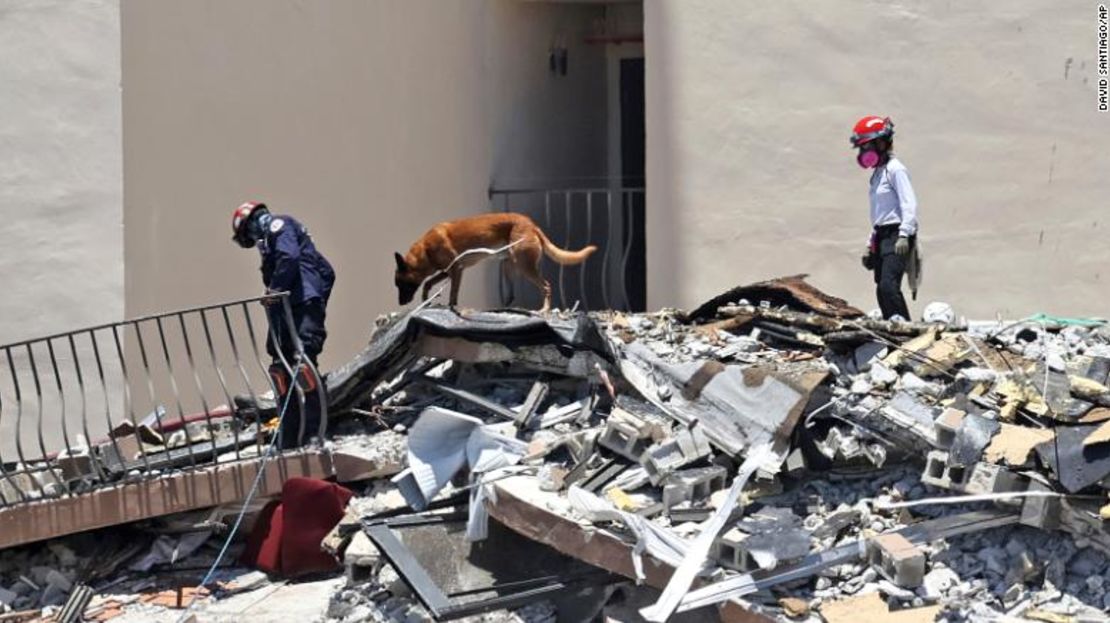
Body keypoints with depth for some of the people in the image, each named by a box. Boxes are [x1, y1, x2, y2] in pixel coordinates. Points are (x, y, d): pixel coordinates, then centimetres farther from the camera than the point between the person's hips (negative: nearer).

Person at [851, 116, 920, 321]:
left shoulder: (895, 169, -7)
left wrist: (904, 235, -26)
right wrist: (871, 245, 25)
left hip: (897, 236, -9)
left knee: (888, 286, -23)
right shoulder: (878, 173, 21)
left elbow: (909, 204, -16)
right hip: (882, 236, 9)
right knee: (882, 291, 4)